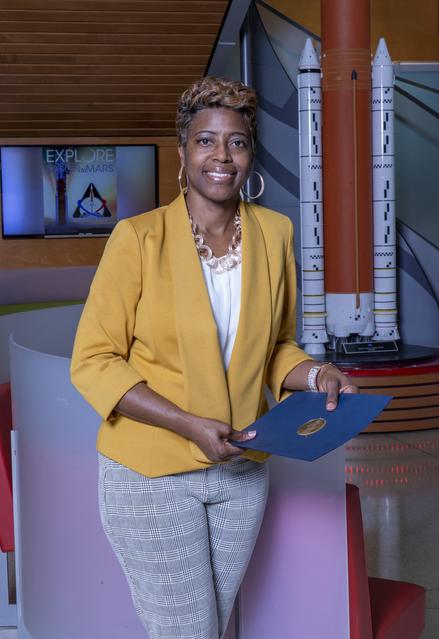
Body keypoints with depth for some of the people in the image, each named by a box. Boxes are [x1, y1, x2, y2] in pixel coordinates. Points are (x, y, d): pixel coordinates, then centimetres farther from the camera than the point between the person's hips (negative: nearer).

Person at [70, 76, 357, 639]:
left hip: (241, 472, 5)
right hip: (151, 475, -4)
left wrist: (315, 375, -9)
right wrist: (189, 425, -21)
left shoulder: (274, 233, 1)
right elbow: (93, 362, -12)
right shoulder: (138, 238, -14)